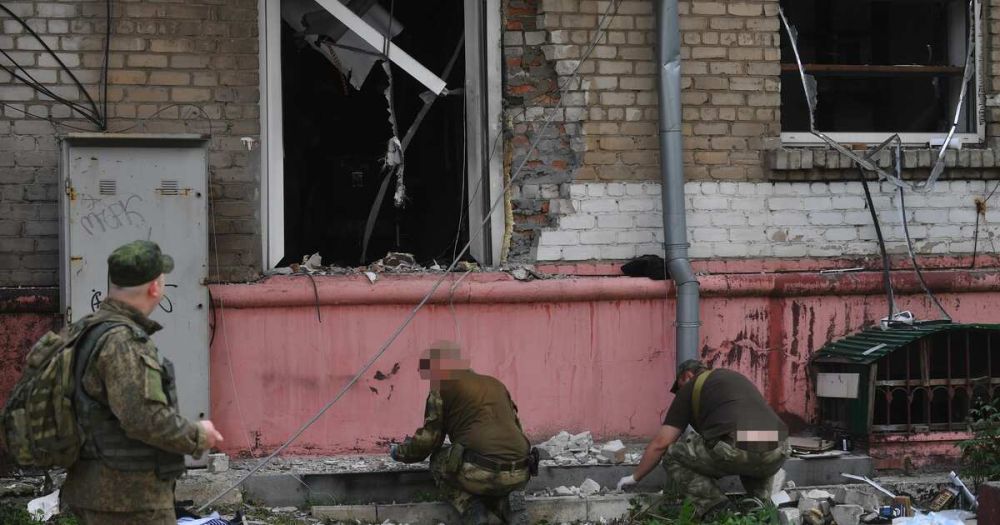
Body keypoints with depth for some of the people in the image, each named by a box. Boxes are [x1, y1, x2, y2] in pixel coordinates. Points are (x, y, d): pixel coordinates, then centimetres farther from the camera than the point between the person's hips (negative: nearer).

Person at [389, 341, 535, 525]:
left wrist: (399, 452, 27)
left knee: (439, 461, 23)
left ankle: (470, 507, 2)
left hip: (482, 472, -6)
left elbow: (428, 439, 7)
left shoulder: (443, 388, 7)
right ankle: (507, 502, 5)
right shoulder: (496, 384, 26)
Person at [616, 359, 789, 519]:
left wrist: (635, 477, 32)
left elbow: (661, 443, 18)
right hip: (778, 452, 6)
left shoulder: (691, 387, 20)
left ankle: (716, 511, 5)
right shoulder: (735, 377, 36)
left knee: (672, 456, 18)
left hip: (735, 450, -6)